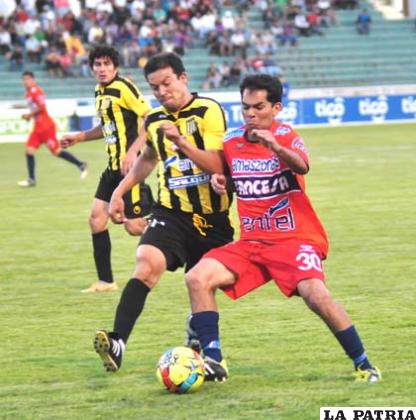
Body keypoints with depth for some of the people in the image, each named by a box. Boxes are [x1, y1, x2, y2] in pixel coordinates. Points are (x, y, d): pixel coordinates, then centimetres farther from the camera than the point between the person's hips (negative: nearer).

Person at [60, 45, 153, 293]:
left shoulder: (124, 88, -13)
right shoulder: (100, 92, 13)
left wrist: (133, 152, -24)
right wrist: (79, 137, 22)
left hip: (131, 165, -9)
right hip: (114, 166, 9)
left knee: (134, 226, -9)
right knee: (97, 219, 6)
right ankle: (105, 281, 12)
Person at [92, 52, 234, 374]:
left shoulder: (208, 111, -9)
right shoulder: (153, 120, 8)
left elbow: (216, 164, -19)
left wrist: (182, 142, -31)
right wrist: (120, 191, 28)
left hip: (213, 216, -2)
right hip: (172, 212, 2)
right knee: (147, 263, -24)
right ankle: (117, 342, -37)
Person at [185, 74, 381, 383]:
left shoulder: (286, 136, -9)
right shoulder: (231, 142, 6)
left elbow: (302, 166, -32)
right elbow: (225, 174, 26)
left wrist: (275, 147, -51)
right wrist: (218, 180, 2)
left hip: (295, 239, -5)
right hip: (251, 242, 5)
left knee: (316, 295, -27)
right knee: (198, 279, -14)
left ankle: (363, 365, -11)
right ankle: (213, 361, -8)